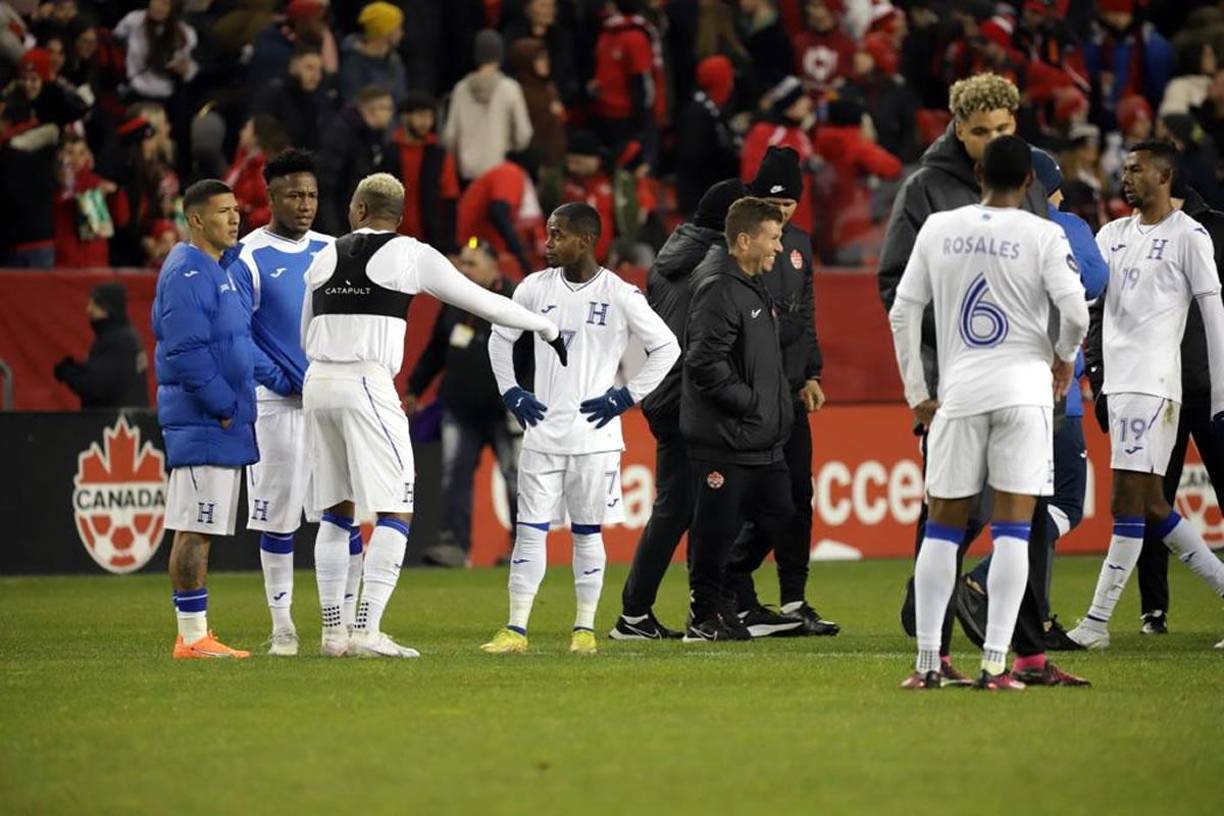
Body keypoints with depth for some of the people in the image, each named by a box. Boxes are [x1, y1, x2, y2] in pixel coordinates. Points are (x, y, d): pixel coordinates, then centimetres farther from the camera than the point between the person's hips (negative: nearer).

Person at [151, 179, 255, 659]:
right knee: (195, 531, -7)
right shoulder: (188, 273, -14)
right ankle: (192, 638, -6)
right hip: (203, 422, -10)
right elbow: (187, 351, -20)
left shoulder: (218, 268, 18)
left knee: (202, 531, 10)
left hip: (224, 422, 10)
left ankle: (196, 636, 13)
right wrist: (224, 408, -17)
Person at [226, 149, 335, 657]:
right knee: (278, 516, 0)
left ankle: (345, 623, 6)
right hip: (278, 404, -4)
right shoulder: (248, 258, -5)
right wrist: (283, 380, -15)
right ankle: (282, 627, 8)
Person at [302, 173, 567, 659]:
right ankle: (367, 632, -13)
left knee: (336, 513, 14)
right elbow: (482, 301, 7)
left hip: (318, 382, 5)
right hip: (366, 383, -5)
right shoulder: (410, 255, 2)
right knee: (395, 513, -3)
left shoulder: (325, 258, 15)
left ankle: (333, 631, 12)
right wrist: (547, 327, 18)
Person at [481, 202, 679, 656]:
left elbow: (667, 347, 0)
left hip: (595, 435, -2)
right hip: (543, 432, 2)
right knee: (530, 529, -1)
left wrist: (627, 397, -5)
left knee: (588, 533, 5)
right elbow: (500, 338, 18)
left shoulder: (620, 296, -6)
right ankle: (516, 630, -1)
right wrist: (511, 391, 7)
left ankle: (585, 629, 13)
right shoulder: (535, 288, 3)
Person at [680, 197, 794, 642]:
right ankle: (705, 617, 7)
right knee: (715, 533, -2)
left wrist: (778, 412, 15)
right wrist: (750, 402, -16)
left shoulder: (757, 291, 17)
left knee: (781, 523, 11)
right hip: (723, 443, -10)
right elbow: (706, 364, -22)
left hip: (764, 444, 10)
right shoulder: (718, 293, -14)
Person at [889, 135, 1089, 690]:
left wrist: (917, 393, 12)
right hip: (1024, 385, -2)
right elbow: (1075, 311, -12)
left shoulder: (938, 228, 6)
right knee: (1012, 530, -1)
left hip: (958, 391, 2)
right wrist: (1065, 358, 9)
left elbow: (902, 312, 6)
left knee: (942, 528, 10)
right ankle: (995, 664, -7)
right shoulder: (1042, 235, -4)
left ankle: (927, 663, 8)